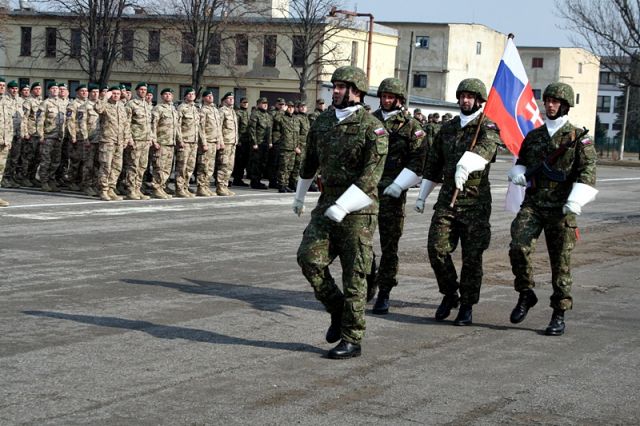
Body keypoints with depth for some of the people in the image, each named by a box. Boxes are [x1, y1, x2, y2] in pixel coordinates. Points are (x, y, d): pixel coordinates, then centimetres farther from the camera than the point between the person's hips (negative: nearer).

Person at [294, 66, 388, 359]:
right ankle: (337, 310, 14)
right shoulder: (322, 122, 10)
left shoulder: (372, 128, -11)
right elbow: (310, 161, 24)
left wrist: (342, 208, -25)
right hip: (327, 203, 6)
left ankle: (352, 340, 9)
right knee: (309, 257, -9)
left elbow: (371, 176, -18)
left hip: (357, 210, -6)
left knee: (354, 275, -1)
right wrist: (299, 197, 35)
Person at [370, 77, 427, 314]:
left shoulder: (411, 126, 1)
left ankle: (384, 293, 8)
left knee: (389, 244, 1)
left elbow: (417, 161, -5)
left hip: (392, 192, -3)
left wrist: (398, 185, -13)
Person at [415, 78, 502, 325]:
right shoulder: (447, 129, 14)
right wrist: (422, 196, 23)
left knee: (472, 257, 0)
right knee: (436, 249, -5)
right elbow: (433, 165, 23)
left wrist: (465, 166, -47)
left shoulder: (488, 127, -3)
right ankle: (449, 294, 16)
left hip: (476, 202, -4)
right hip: (447, 198, 4)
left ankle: (467, 306, 12)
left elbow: (485, 148, -28)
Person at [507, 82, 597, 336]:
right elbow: (520, 163, 26)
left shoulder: (579, 138, 0)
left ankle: (559, 316, 13)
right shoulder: (533, 136, 14)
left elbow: (587, 172, -10)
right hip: (532, 205, 3)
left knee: (561, 263, 2)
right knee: (519, 247, -17)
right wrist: (519, 174, 1)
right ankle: (526, 295, 6)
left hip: (561, 210, -3)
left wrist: (575, 202, -25)